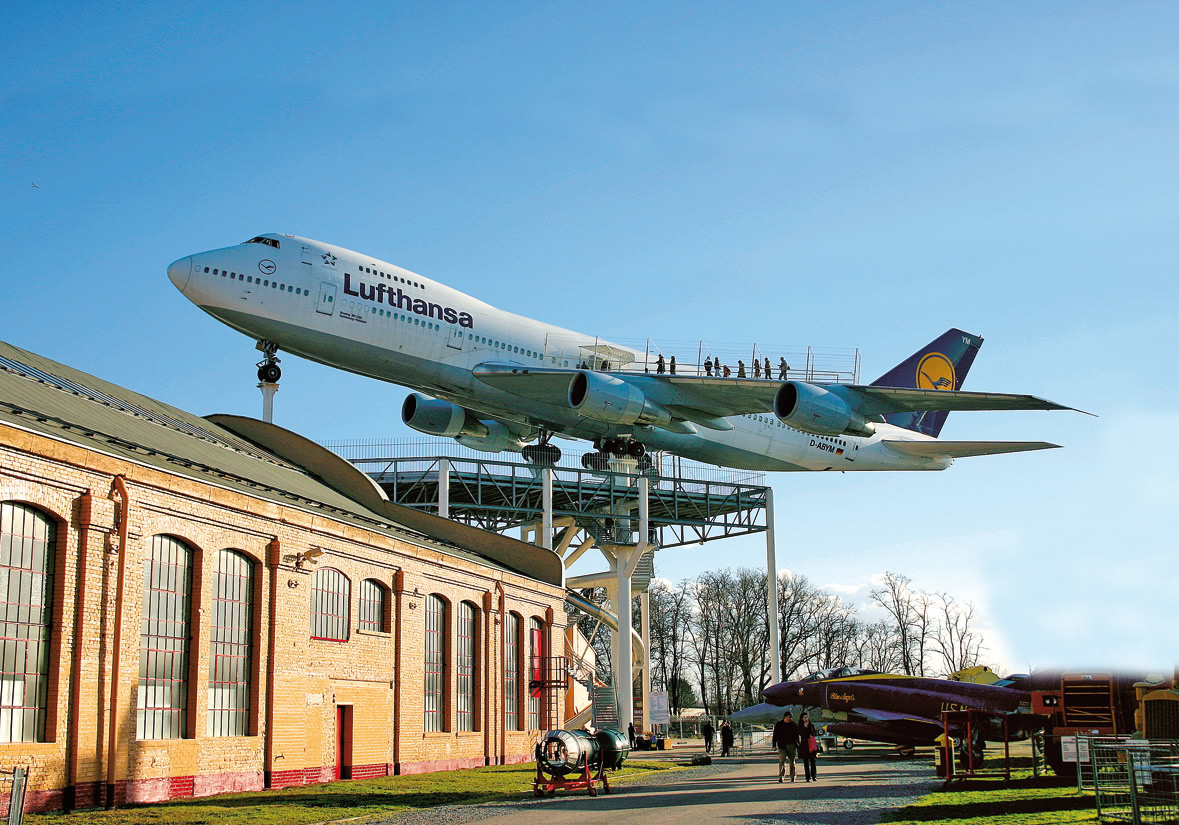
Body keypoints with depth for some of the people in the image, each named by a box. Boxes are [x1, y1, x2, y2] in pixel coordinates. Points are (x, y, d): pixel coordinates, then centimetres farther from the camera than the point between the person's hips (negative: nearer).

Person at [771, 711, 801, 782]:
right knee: (782, 761, -11)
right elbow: (775, 736, 5)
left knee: (792, 762, 5)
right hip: (782, 746, -2)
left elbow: (797, 736, 15)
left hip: (792, 746, 2)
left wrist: (798, 745, 11)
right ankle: (780, 776, -14)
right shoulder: (779, 725, 4)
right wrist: (774, 745, -3)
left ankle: (792, 777, 13)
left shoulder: (793, 725, 10)